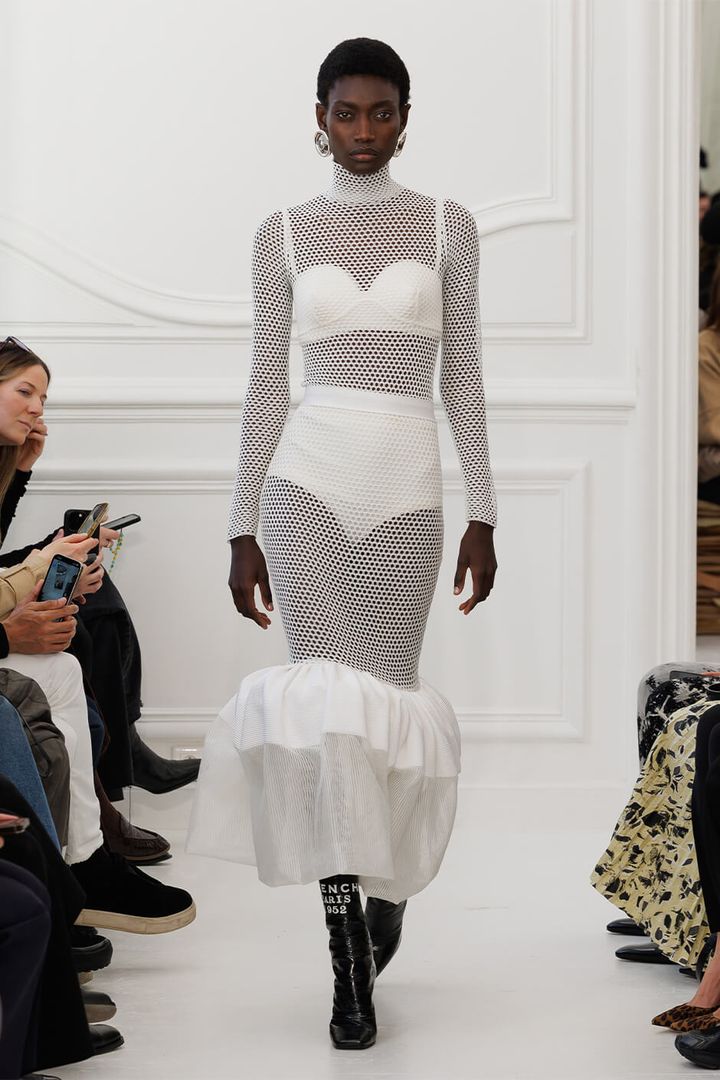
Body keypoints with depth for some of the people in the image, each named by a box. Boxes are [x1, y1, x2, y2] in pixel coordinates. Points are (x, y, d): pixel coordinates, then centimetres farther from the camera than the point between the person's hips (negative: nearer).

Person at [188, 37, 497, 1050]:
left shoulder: (446, 225, 7)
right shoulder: (284, 235, 8)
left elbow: (464, 379, 7)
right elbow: (265, 388, 8)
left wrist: (484, 515, 3)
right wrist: (242, 532, 6)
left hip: (406, 490, 0)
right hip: (306, 481, 0)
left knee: (387, 702, 3)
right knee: (328, 705, -7)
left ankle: (385, 882, 34)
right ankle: (352, 967, -3)